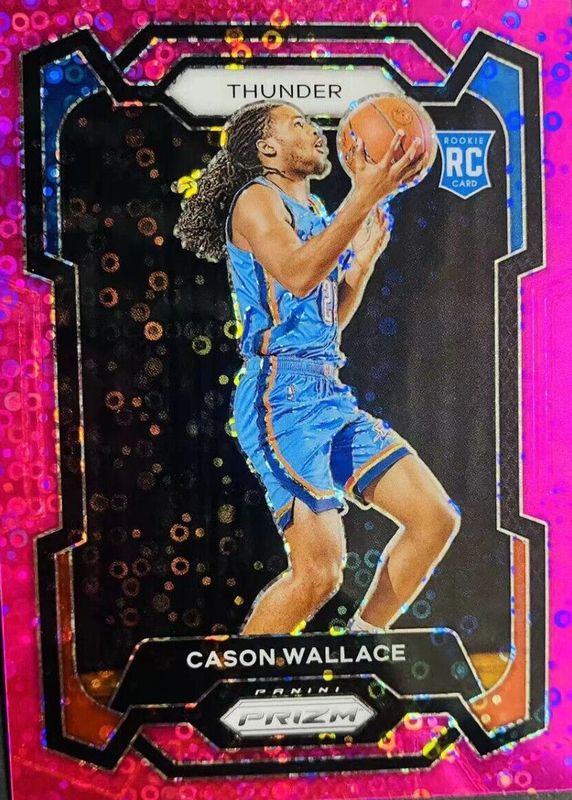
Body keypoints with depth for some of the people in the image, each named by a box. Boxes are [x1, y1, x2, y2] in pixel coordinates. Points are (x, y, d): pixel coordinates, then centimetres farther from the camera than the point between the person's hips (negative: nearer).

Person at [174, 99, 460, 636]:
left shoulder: (312, 212, 24)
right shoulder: (256, 198, 0)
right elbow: (298, 276, -22)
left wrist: (367, 254, 19)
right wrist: (365, 196, -19)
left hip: (331, 396, 9)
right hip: (284, 395, -9)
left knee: (437, 518, 6)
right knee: (319, 574, -14)